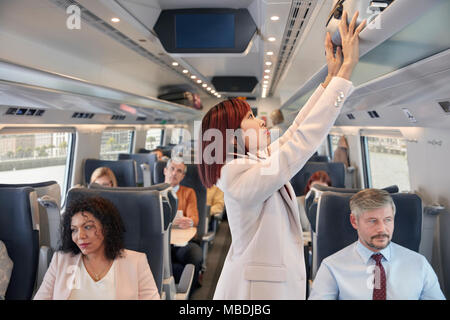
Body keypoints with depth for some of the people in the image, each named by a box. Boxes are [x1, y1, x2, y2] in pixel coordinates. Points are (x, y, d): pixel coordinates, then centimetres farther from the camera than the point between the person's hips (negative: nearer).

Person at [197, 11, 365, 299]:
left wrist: (331, 76, 2)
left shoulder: (257, 161, 3)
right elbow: (303, 141, -30)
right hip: (257, 288, -9)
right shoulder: (238, 174, -25)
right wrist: (347, 67, -26)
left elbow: (296, 131, 6)